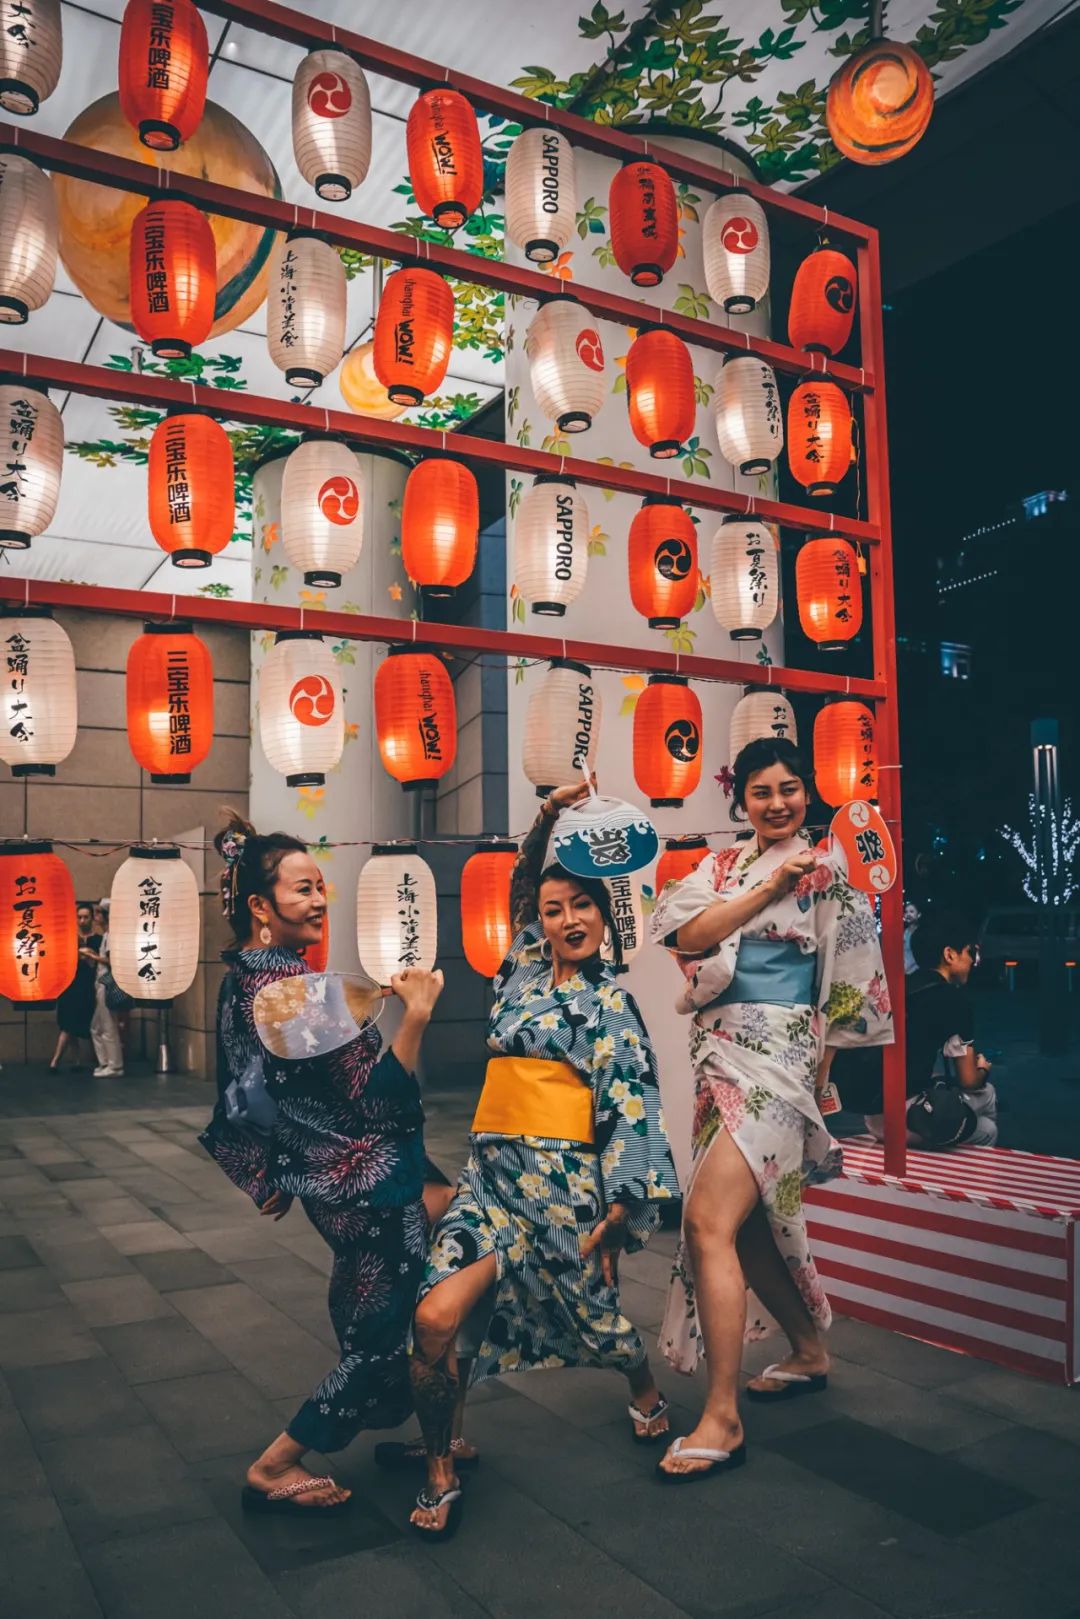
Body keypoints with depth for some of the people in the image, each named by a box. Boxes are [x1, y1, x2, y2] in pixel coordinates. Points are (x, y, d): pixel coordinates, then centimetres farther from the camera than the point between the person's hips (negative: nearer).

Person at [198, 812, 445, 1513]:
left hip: (330, 1175, 10)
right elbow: (372, 1099, -24)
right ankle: (275, 1468, 17)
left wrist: (277, 1175, 22)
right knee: (379, 1332, 5)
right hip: (369, 1185, -10)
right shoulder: (293, 988, -25)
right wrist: (415, 1016, -31)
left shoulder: (245, 978, 5)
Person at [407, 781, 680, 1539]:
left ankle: (647, 1394, 51)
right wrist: (549, 815, 13)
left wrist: (619, 1211, -12)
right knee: (435, 1318, -14)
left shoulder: (608, 1000, -2)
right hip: (493, 1171, 4)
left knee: (593, 1315, 16)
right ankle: (440, 1471, 9)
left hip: (562, 1178, -4)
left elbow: (631, 1107, -7)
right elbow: (524, 883, 26)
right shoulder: (527, 968, 12)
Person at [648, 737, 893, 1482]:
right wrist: (769, 887, -14)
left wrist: (821, 1074, 0)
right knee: (746, 1222, 15)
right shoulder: (723, 865, 12)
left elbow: (846, 988, 1)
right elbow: (687, 935, -6)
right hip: (718, 1051, 6)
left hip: (777, 1053, -6)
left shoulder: (827, 871, -1)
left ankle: (723, 1420, -7)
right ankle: (810, 1351, 38)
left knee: (709, 1219, -16)